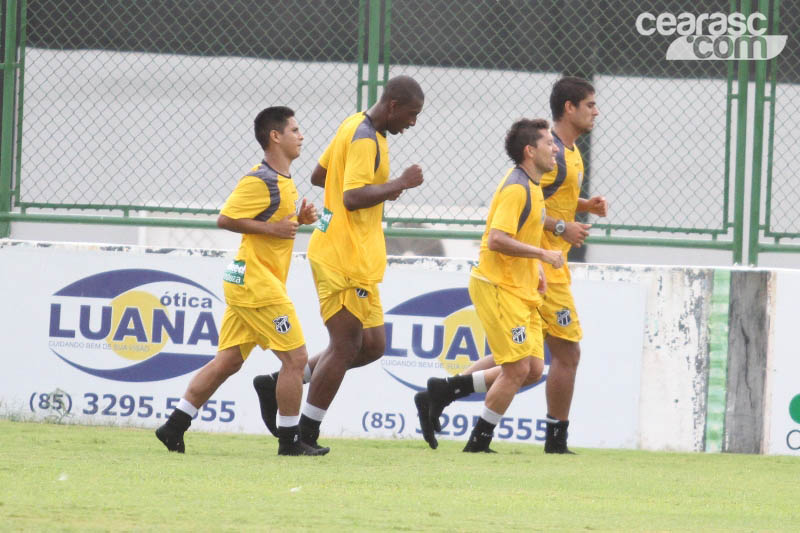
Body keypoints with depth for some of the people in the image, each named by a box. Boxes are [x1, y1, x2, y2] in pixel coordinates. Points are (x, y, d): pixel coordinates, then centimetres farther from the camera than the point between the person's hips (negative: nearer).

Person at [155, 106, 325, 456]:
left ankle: (174, 426, 9)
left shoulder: (282, 180, 15)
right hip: (257, 282, -10)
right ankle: (289, 439, 1)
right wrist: (272, 229, -19)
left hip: (245, 283, 10)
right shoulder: (260, 181, -15)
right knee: (295, 356, -5)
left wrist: (299, 219, 8)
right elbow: (226, 219, -17)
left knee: (228, 361, 9)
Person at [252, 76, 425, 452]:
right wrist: (399, 184, -18)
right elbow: (353, 198, -26)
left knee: (371, 345, 10)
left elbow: (319, 175, 23)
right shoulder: (365, 139, -16)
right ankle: (307, 432, 1)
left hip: (356, 259, 10)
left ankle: (280, 384, 13)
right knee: (346, 346, -4)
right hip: (345, 259, -10)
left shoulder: (355, 127, 14)